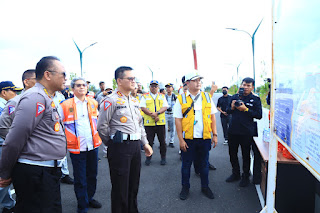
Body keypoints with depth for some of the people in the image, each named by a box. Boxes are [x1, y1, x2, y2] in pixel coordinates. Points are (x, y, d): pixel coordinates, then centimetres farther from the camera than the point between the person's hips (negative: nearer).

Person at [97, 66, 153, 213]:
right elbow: (102, 126, -11)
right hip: (120, 147, -7)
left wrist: (145, 143, 18)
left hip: (135, 145, 8)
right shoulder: (111, 100, -11)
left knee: (134, 185, 19)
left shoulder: (134, 101, 15)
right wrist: (113, 144, 1)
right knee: (120, 187, 4)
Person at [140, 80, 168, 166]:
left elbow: (165, 107, 1)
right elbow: (143, 108, -5)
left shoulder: (162, 96, 13)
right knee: (149, 141, 5)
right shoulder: (145, 96, 8)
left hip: (161, 122, 2)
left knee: (162, 141, 6)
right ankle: (148, 157, 21)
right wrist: (152, 115, -15)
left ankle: (163, 158, 20)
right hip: (149, 123, -1)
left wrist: (157, 113, -16)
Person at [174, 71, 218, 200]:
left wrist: (215, 134, 4)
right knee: (186, 164, 11)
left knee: (204, 164, 15)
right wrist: (181, 140, -8)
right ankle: (185, 188, 29)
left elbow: (212, 117, 9)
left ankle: (205, 187, 33)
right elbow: (178, 120, -4)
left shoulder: (207, 97, 6)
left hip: (205, 138, 2)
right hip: (188, 139, -2)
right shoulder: (181, 99, -3)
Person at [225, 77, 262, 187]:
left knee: (246, 155, 9)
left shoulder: (255, 99, -4)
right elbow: (227, 110, 12)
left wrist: (246, 109, -19)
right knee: (232, 153, 14)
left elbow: (259, 115, -11)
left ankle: (245, 176, 28)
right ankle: (235, 173, 34)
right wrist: (232, 108, -9)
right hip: (233, 130, 4)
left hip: (246, 132, -4)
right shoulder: (235, 97, 7)